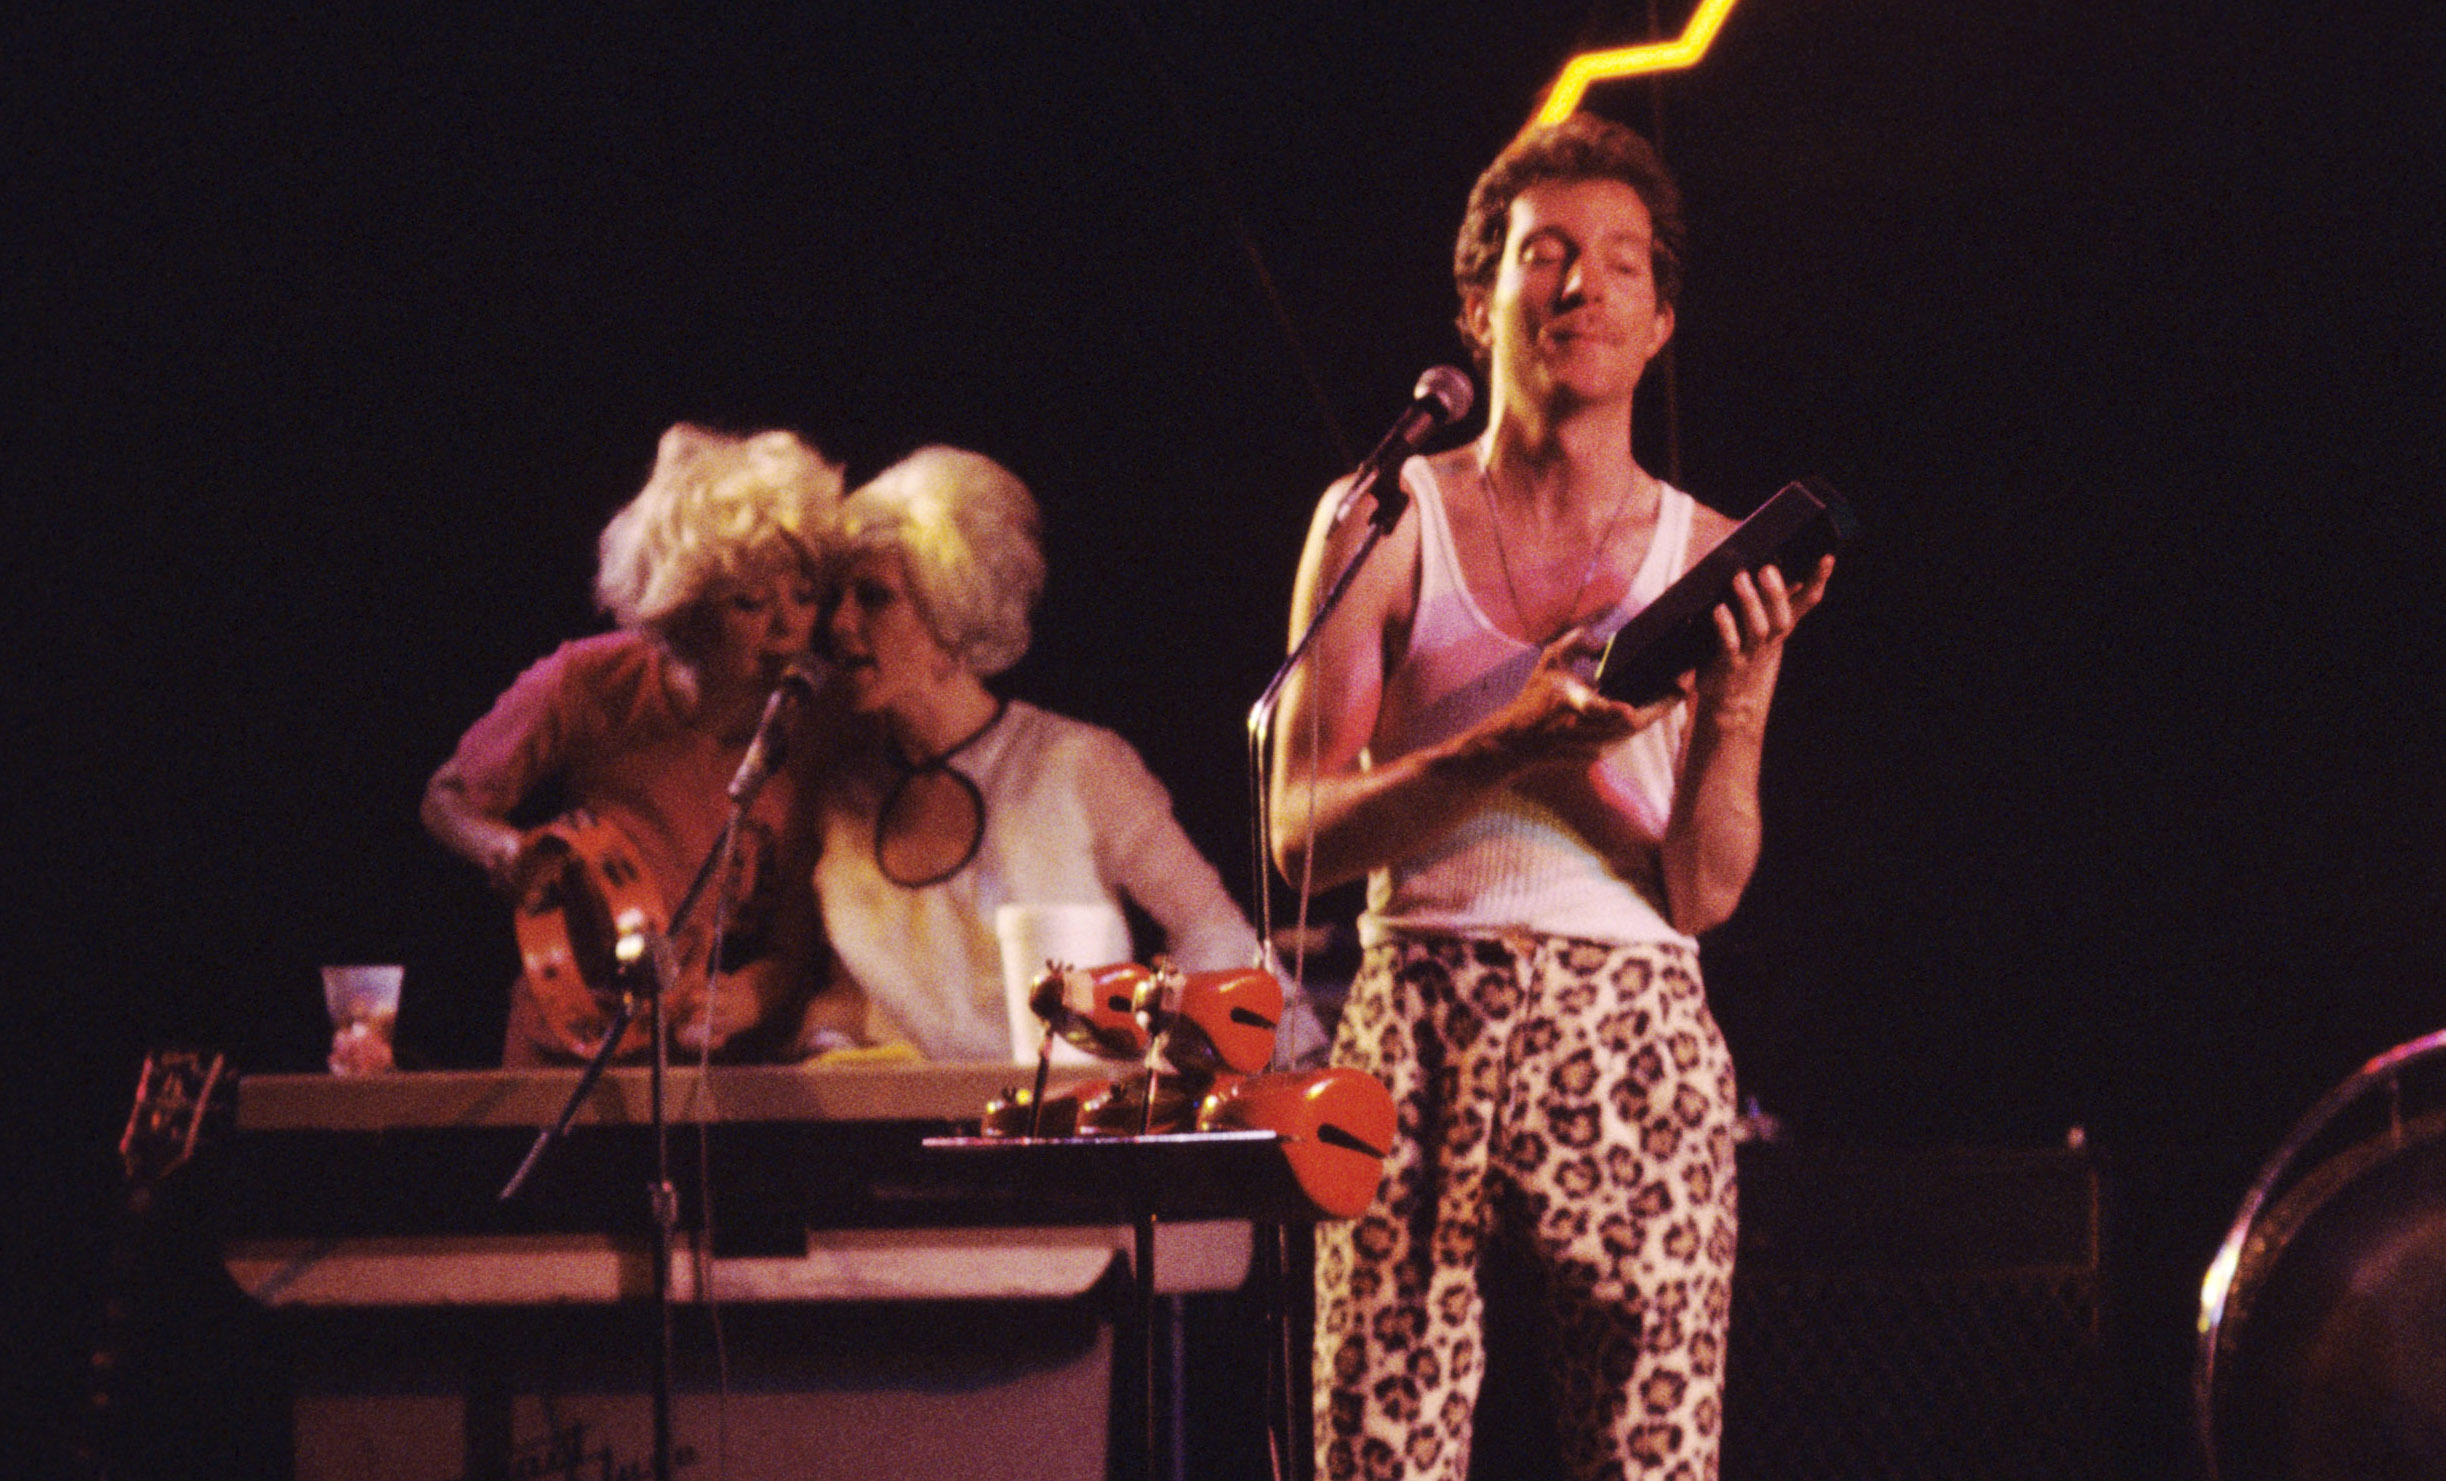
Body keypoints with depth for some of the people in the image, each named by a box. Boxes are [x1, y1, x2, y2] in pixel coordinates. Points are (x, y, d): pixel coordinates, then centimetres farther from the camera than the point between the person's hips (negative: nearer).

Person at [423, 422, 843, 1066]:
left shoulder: (809, 732, -4)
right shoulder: (588, 688, -7)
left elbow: (795, 949, 1)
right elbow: (448, 800, 11)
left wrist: (742, 998, -21)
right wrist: (509, 852, -11)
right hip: (561, 1067, -1)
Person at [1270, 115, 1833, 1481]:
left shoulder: (1710, 560, 11)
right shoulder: (1383, 526, 8)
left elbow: (1708, 890, 4)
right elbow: (1301, 830, 1)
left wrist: (1738, 690, -11)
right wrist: (1505, 748, -14)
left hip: (1639, 1048, 1)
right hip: (1419, 1031, -1)